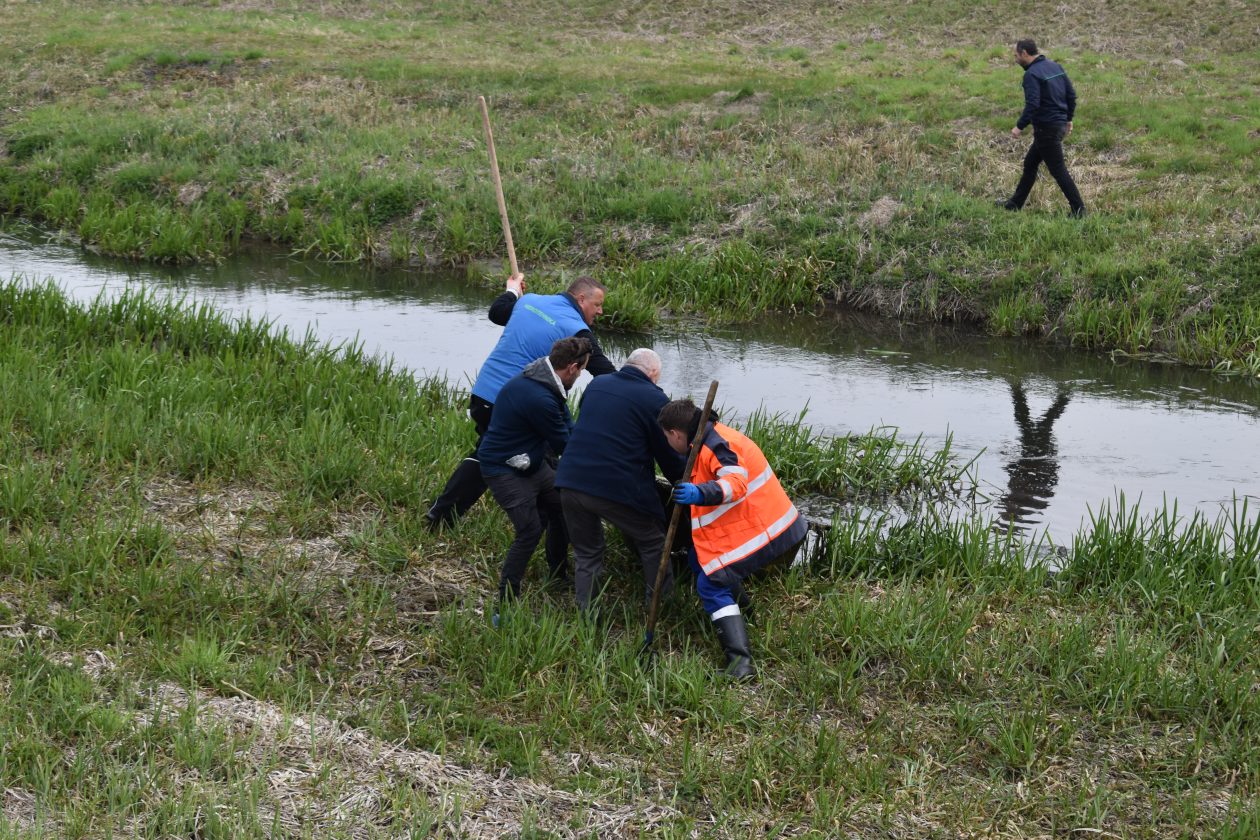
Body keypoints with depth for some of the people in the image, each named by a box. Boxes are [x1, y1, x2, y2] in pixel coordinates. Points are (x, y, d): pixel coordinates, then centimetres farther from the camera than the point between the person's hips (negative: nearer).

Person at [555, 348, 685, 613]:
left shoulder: (597, 385, 14)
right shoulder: (654, 399, -4)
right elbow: (669, 453, 0)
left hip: (571, 482, 5)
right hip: (617, 489, -5)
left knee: (586, 554, 19)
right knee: (653, 545, 16)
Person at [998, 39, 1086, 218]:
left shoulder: (1032, 74, -17)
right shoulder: (1055, 67, 9)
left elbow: (1032, 105, -26)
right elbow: (1071, 94, 11)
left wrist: (1020, 127, -17)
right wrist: (1068, 119, 20)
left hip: (1046, 128, -10)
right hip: (1060, 125, 10)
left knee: (1058, 170, -3)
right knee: (1030, 163, 19)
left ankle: (1078, 210, 0)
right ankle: (1015, 203, 27)